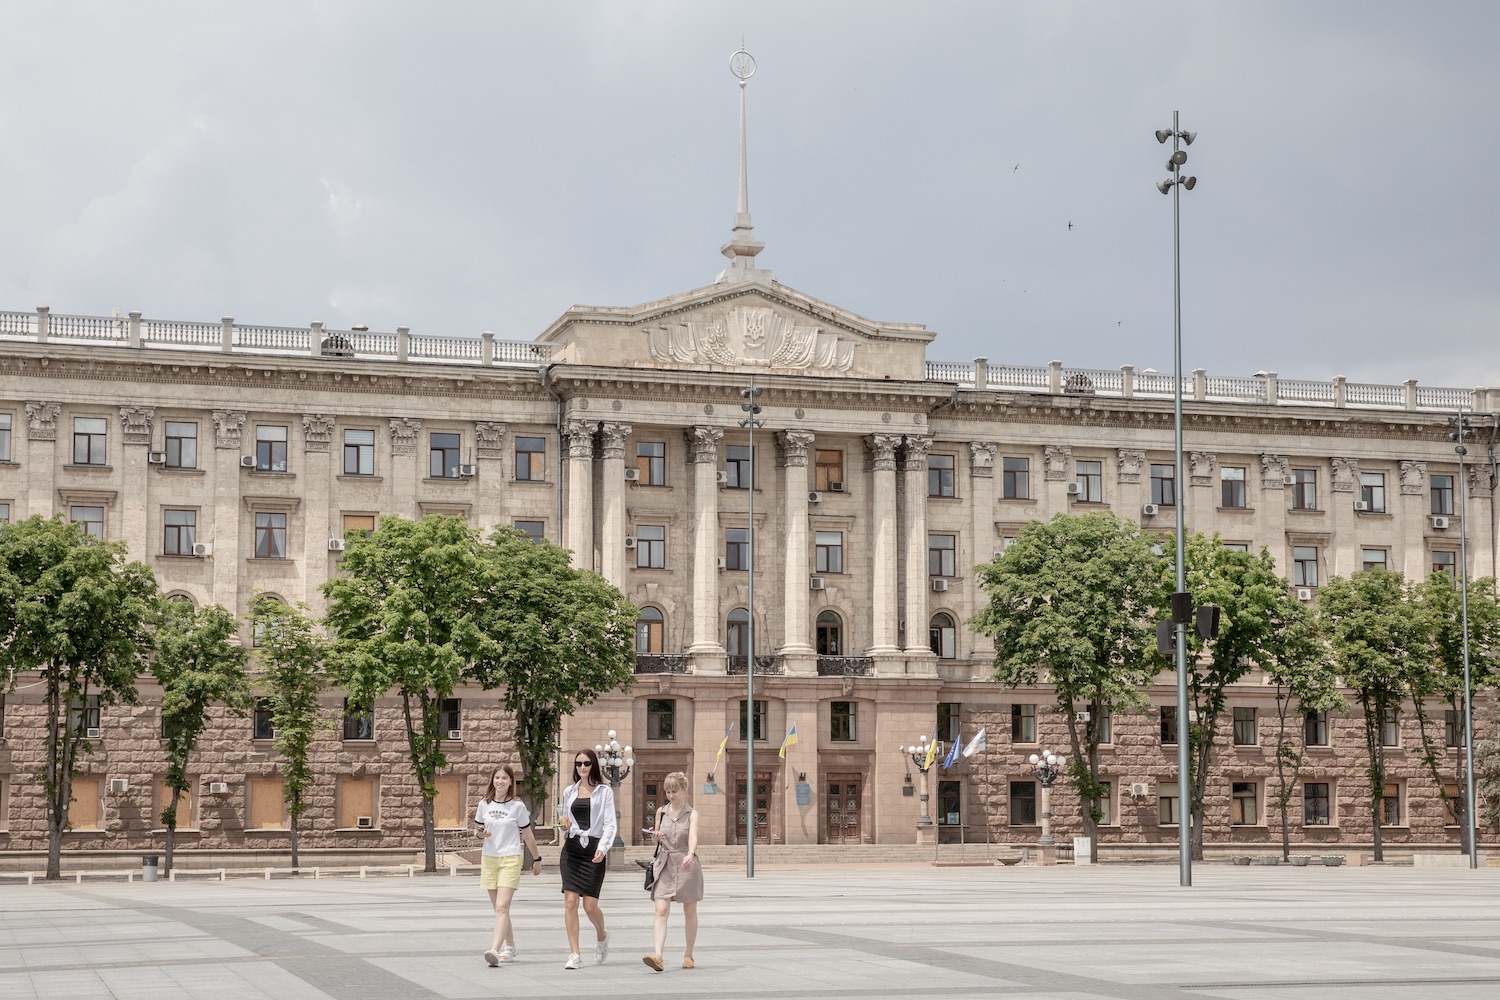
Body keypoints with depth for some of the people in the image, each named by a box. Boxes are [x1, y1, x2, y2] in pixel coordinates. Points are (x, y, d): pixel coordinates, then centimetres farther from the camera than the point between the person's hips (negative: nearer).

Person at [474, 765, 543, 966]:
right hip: (489, 859, 4)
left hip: (510, 859, -4)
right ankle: (510, 947, 24)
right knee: (499, 909, 10)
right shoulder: (484, 804, 6)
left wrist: (537, 859, 13)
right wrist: (482, 831, -5)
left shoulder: (517, 806, -3)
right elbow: (477, 828, 19)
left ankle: (495, 950, -28)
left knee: (502, 907, -16)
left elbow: (528, 834, 6)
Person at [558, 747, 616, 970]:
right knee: (570, 901, -8)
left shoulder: (604, 792, 3)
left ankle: (602, 938, 27)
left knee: (590, 905, -5)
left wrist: (602, 848, -18)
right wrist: (565, 826, 0)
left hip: (593, 850, -3)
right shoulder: (569, 792, 14)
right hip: (571, 849, 3)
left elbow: (609, 824, -3)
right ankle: (574, 954, -5)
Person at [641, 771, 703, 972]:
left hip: (687, 865, -2)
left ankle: (688, 954, 25)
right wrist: (657, 837, -5)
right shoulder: (661, 812, 7)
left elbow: (693, 837, -20)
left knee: (690, 912, 9)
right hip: (665, 865, 2)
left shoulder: (692, 814, -4)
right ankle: (657, 955, -24)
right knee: (661, 910, -13)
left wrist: (690, 854, -40)